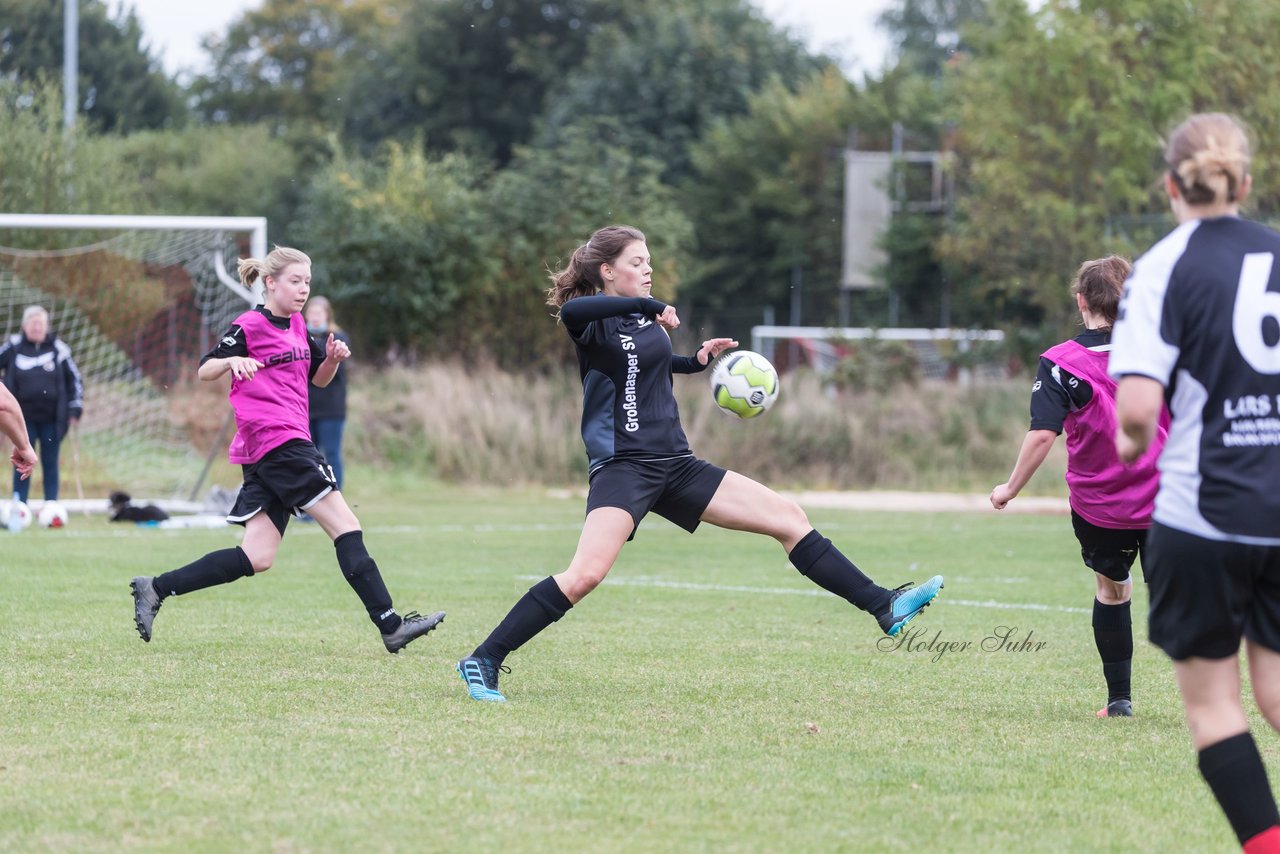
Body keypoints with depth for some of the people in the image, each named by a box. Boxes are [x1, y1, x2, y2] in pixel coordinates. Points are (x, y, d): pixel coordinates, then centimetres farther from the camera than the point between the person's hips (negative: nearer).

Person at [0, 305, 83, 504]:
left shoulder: (58, 348, 1)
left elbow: (74, 379, 8)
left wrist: (74, 410, 3)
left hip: (51, 418, 0)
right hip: (24, 418, 0)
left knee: (50, 464, 5)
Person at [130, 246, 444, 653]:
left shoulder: (297, 326, 18)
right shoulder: (250, 326, -6)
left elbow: (318, 378, 27)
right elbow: (204, 371, -5)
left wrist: (332, 359, 5)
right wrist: (232, 360, -26)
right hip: (277, 441, -9)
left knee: (257, 558, 4)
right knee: (346, 527, -10)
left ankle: (154, 589, 5)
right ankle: (391, 626, -11)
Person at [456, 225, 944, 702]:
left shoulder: (646, 318, 15)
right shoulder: (592, 322, -8)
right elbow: (571, 310, -35)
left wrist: (698, 361, 19)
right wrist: (648, 305, -32)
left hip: (675, 466, 8)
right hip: (623, 466, -8)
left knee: (789, 519, 4)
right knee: (586, 574, -27)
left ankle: (885, 609, 9)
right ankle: (483, 662, -18)